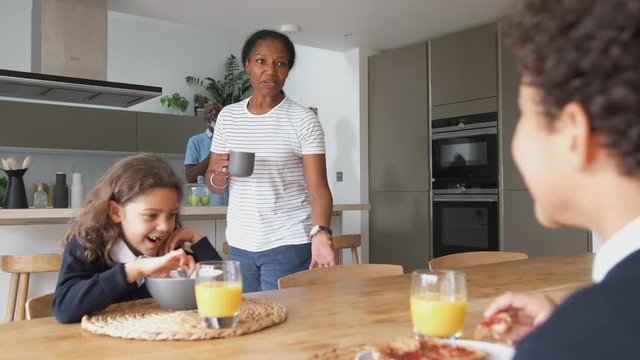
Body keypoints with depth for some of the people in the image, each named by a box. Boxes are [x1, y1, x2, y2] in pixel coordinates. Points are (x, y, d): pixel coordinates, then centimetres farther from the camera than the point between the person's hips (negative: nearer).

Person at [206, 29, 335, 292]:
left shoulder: (303, 120, -6)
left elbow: (318, 189, -11)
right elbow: (214, 185, 11)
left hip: (288, 244, -4)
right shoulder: (228, 116, 6)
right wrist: (220, 173, -11)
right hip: (239, 244, 4)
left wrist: (320, 232, -29)